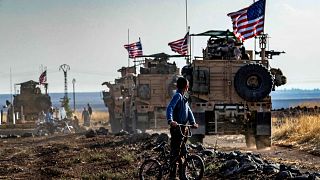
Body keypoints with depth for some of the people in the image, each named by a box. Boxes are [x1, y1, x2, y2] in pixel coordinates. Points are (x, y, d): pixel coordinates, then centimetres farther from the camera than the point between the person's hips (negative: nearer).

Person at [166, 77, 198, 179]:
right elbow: (170, 107, -26)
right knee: (175, 151, -9)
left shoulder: (183, 97, 18)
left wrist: (193, 122, 7)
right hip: (176, 127, -10)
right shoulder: (178, 96, -12)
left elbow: (189, 111, 20)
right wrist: (170, 120, -41)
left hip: (182, 127, 10)